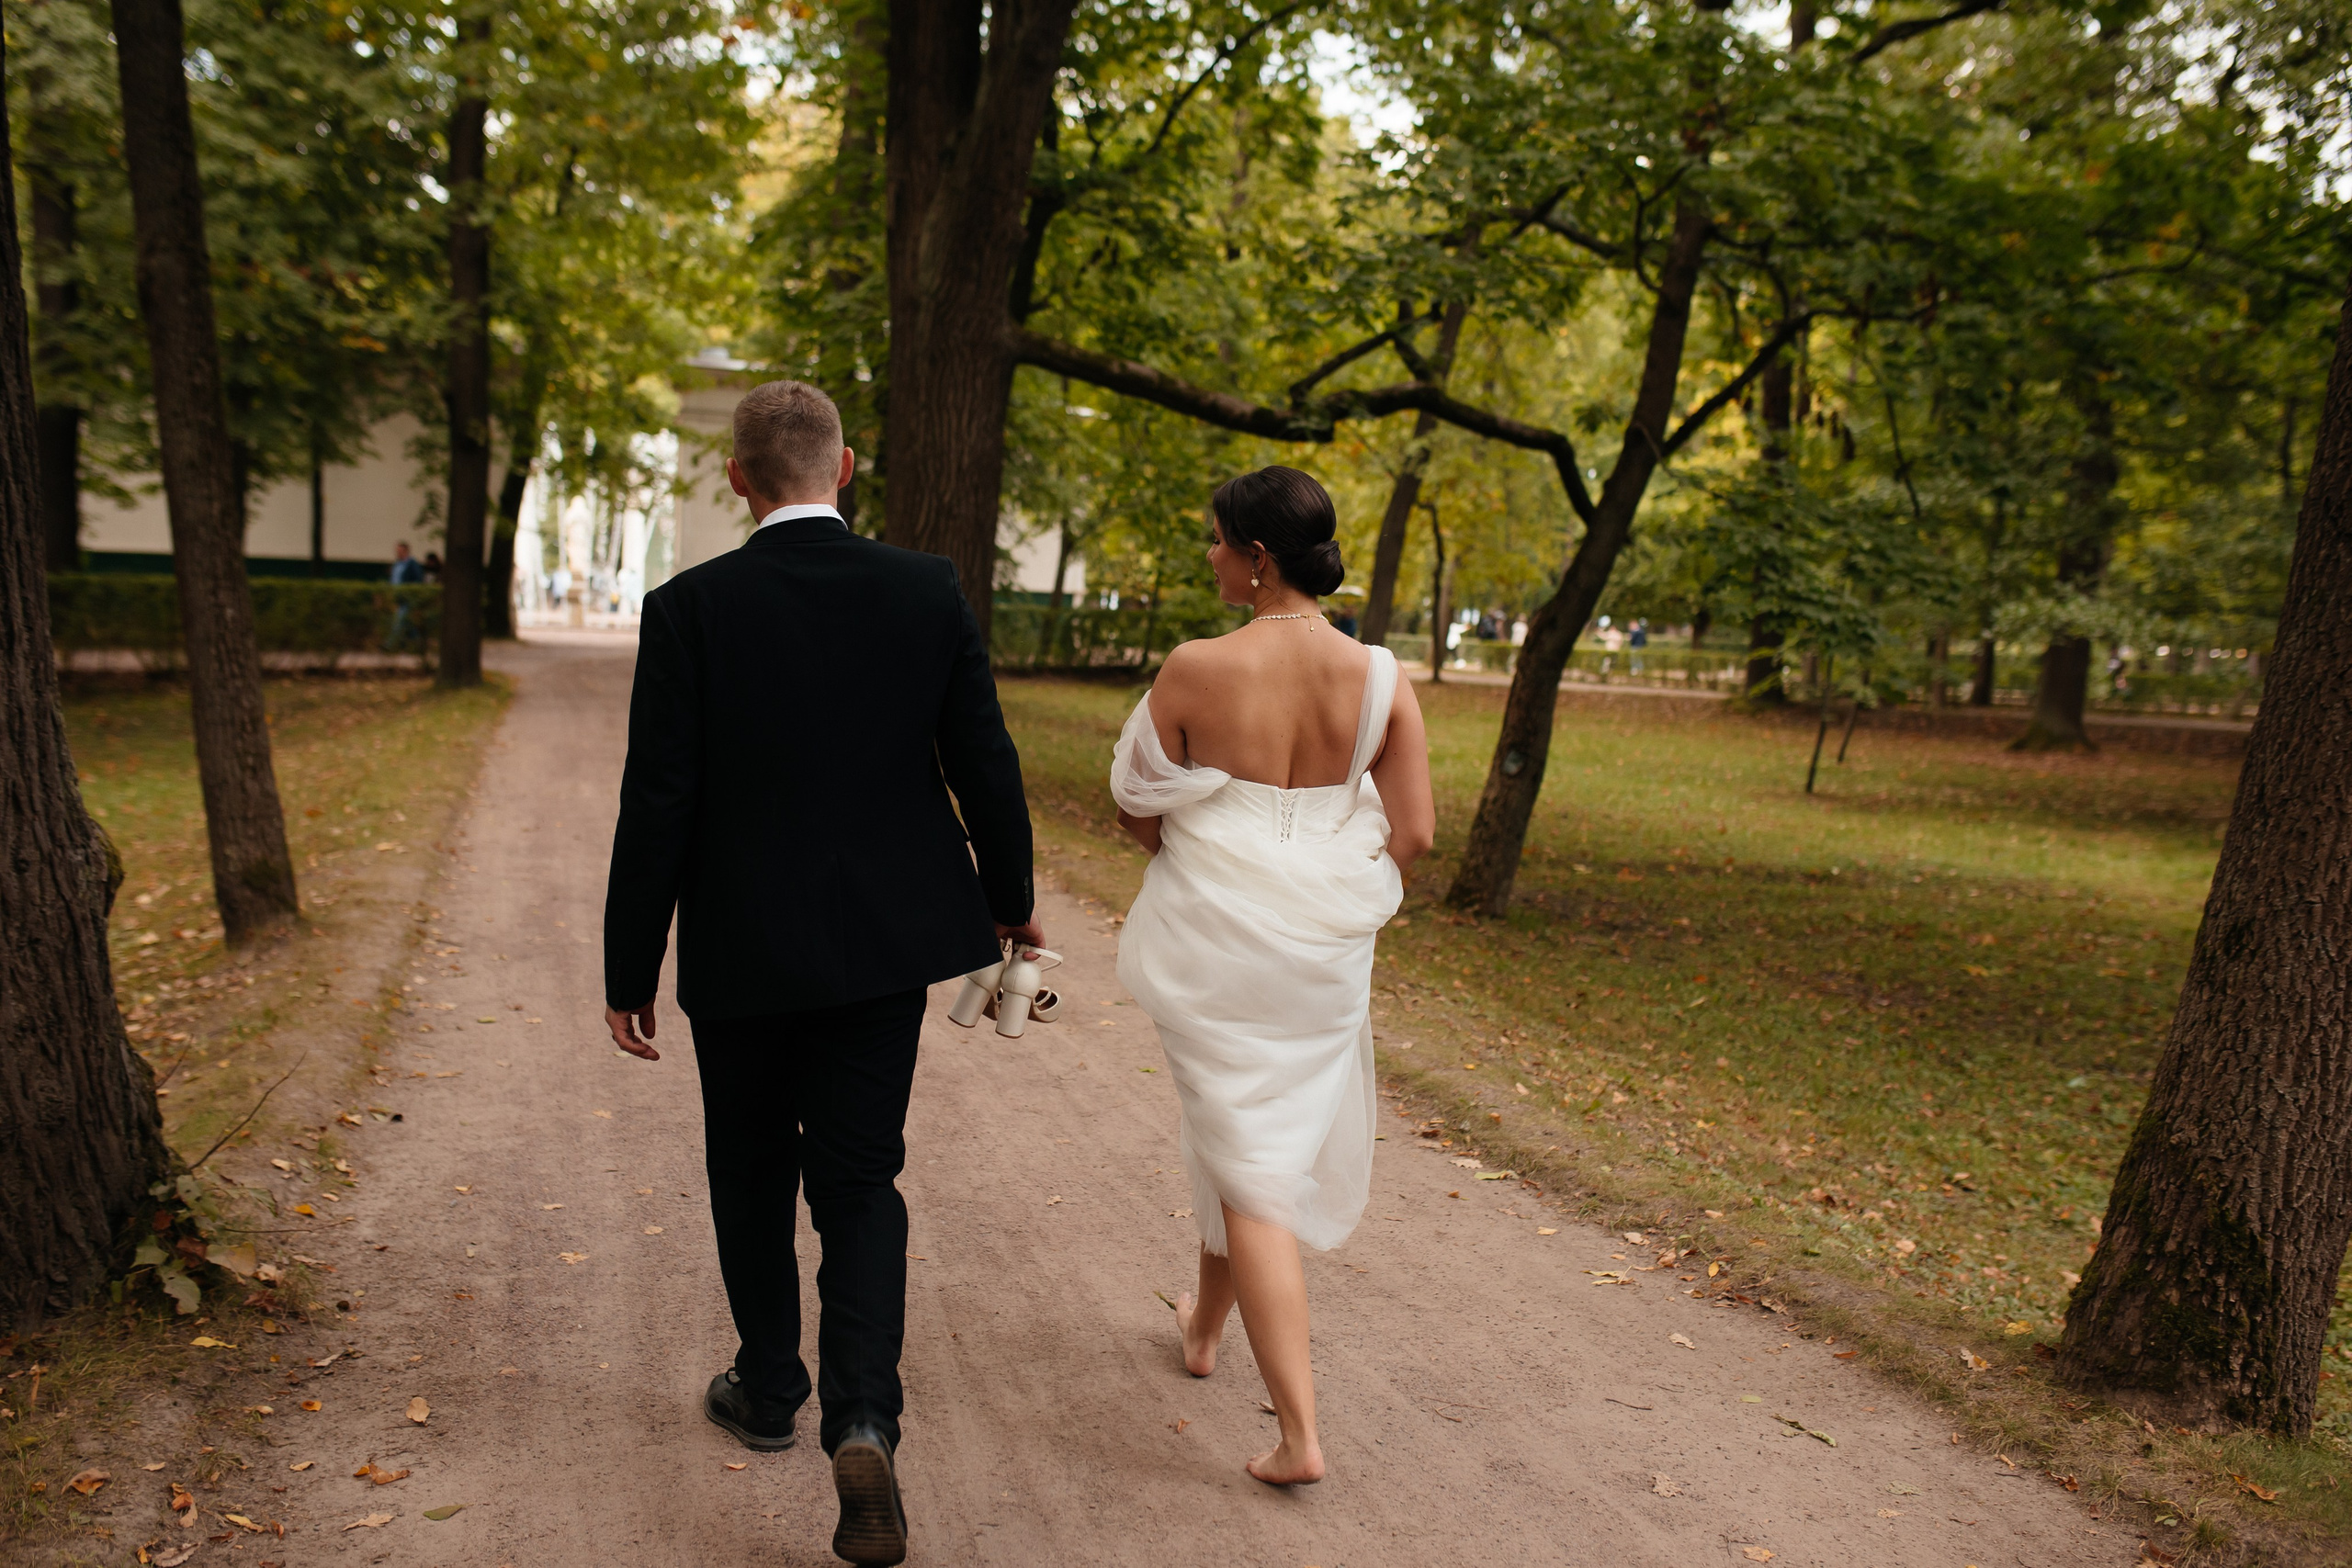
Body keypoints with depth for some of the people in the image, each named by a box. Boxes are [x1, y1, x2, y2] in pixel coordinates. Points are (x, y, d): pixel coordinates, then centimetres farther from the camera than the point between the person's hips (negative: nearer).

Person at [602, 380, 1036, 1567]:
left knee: (752, 1172, 19)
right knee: (860, 1182, 11)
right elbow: (984, 762, -1)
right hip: (885, 940, 1)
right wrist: (1009, 895, 15)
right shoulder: (928, 591, -5)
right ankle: (862, 1418, -4)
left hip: (742, 948, -1)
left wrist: (630, 969, -1)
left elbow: (657, 804, -11)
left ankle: (768, 1389, 37)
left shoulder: (689, 608, -11)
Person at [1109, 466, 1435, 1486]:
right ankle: (1205, 1323, 47)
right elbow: (1413, 833, -5)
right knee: (1284, 1132, 24)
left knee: (1249, 1165, 5)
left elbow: (1138, 802, -4)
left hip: (1213, 941, -4)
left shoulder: (1196, 669, -17)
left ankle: (1299, 1433, 4)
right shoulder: (1380, 679, -8)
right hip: (1325, 948, 4)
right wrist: (1342, 908, 11)